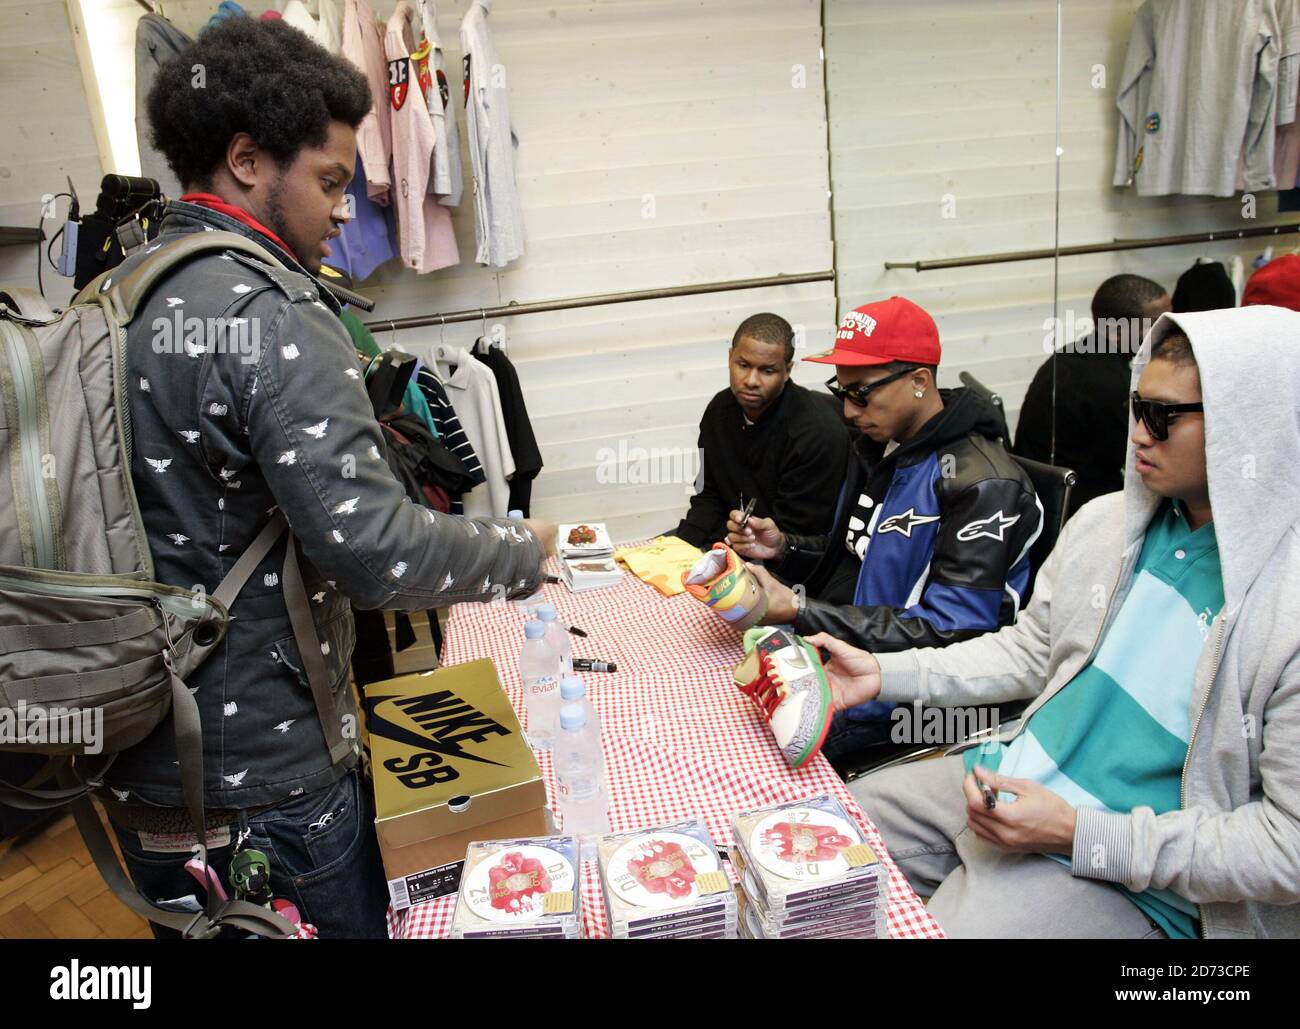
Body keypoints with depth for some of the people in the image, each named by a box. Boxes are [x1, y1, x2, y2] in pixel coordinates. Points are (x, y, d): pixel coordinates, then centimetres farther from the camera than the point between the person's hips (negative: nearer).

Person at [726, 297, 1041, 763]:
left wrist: (799, 611, -28)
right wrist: (783, 546, -3)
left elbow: (948, 634, -24)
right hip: (845, 644, 8)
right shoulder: (878, 446, 6)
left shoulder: (982, 484, -20)